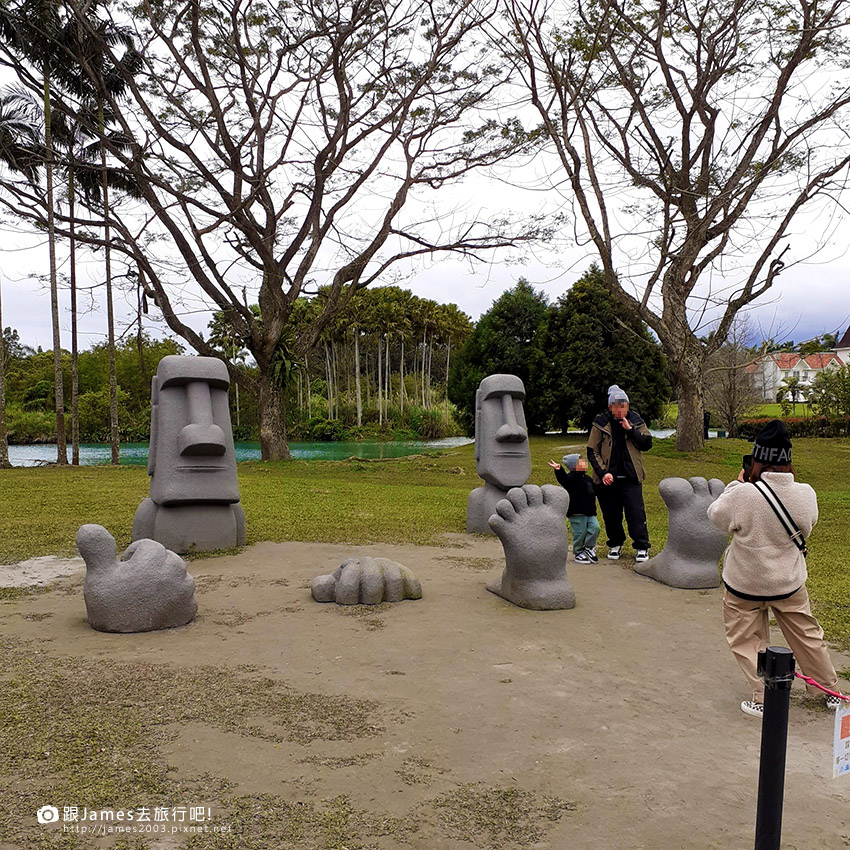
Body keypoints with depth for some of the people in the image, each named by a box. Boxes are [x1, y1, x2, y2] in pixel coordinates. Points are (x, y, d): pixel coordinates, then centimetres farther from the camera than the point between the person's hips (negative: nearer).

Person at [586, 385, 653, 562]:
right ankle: (615, 544, 28)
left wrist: (630, 430, -14)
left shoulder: (636, 422, 3)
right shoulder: (600, 423, -2)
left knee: (636, 512, -4)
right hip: (608, 479, 0)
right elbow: (592, 451, 0)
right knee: (611, 514, 9)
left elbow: (647, 444, -4)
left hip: (631, 478, 0)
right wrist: (603, 472, -10)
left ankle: (641, 547, 9)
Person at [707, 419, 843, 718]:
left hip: (745, 585, -4)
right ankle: (831, 692, 38)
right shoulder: (806, 494, -14)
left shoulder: (743, 495, -27)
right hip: (790, 582, 4)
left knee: (747, 640, 14)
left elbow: (715, 514, -7)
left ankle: (764, 699, 15)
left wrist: (738, 484, 5)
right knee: (807, 635, 22)